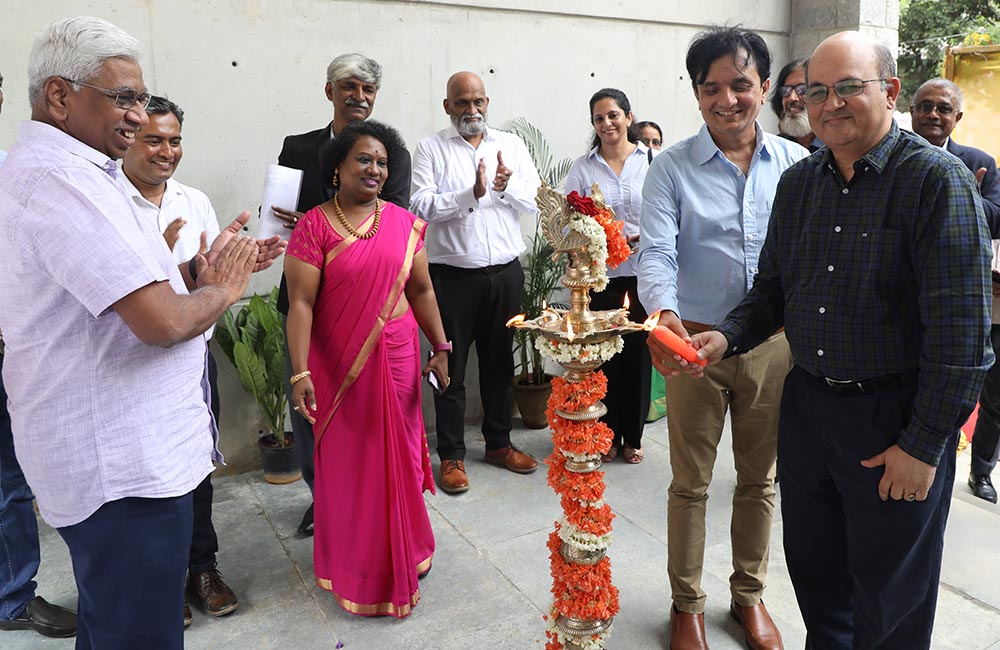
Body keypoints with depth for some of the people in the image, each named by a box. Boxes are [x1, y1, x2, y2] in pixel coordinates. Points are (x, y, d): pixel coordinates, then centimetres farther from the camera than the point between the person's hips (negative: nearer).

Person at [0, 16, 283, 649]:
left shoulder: (71, 171, 14)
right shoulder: (56, 178, -21)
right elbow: (162, 320, -28)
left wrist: (200, 268, 3)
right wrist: (224, 288, -9)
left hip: (117, 449, 11)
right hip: (122, 464, -11)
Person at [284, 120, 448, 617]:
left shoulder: (403, 223, 4)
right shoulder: (314, 226, -7)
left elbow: (421, 290, 8)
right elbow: (300, 303, -13)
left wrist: (440, 349, 5)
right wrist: (300, 373, -20)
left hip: (397, 354, 3)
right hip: (339, 363, -3)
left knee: (397, 453, 13)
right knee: (346, 460, 8)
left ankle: (402, 554, 36)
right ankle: (353, 565, 29)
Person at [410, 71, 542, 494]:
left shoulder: (511, 145, 10)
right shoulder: (430, 149, 0)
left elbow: (536, 200, 5)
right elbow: (420, 206, -12)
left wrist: (508, 187, -15)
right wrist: (471, 194, -22)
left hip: (505, 273, 3)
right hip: (453, 275, -3)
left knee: (499, 361, 14)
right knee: (451, 367, 4)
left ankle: (499, 443, 30)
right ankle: (451, 455, 17)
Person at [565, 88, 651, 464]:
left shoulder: (651, 161, 1)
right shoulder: (583, 168, 6)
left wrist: (645, 236, -17)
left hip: (642, 275, 0)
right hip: (598, 276, 1)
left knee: (638, 355, 7)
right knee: (602, 356, 5)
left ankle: (632, 436, 24)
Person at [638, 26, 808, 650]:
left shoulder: (796, 164, 4)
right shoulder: (672, 167, -4)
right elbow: (656, 252, -14)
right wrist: (663, 313, -33)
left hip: (774, 343, 3)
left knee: (760, 479, 16)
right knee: (691, 483, 10)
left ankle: (750, 594, 38)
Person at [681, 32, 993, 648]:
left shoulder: (937, 179, -13)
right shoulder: (797, 182, 6)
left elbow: (961, 327, -16)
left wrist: (924, 445, -16)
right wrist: (727, 336, -7)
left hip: (895, 419, -5)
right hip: (807, 405, 6)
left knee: (890, 598, 13)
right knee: (813, 570, 21)